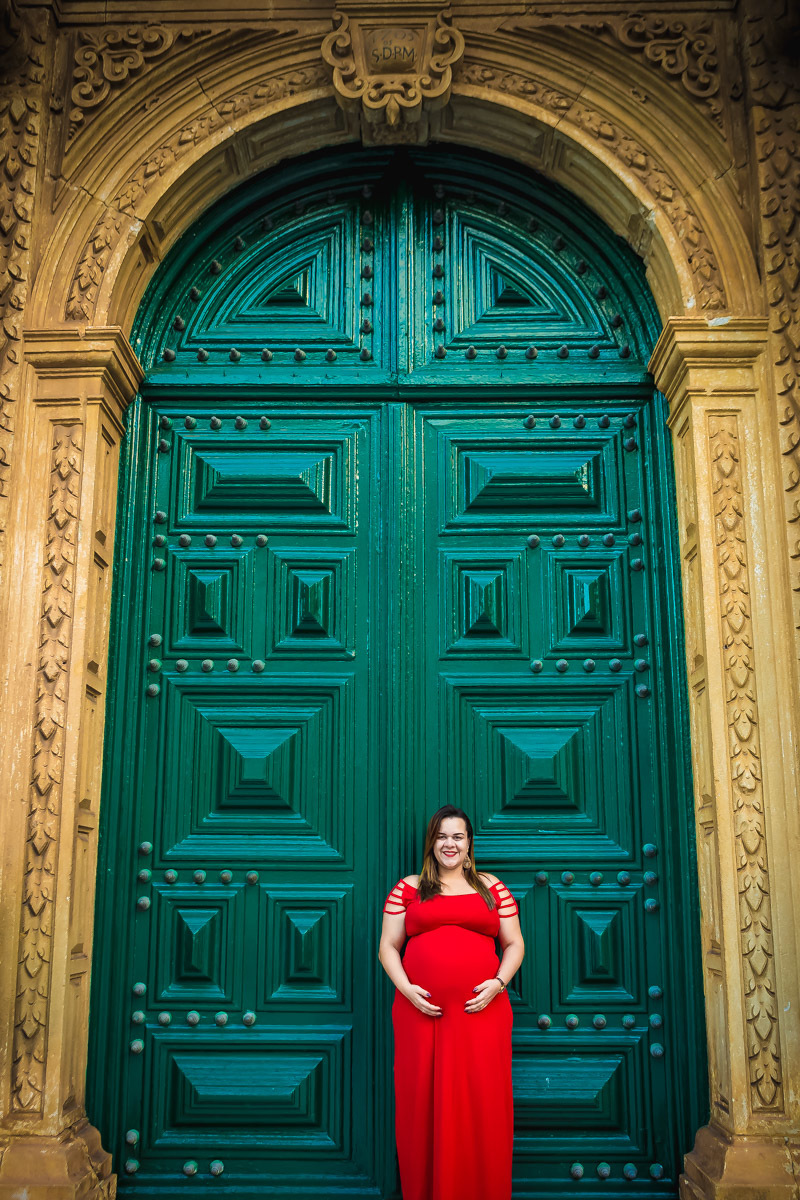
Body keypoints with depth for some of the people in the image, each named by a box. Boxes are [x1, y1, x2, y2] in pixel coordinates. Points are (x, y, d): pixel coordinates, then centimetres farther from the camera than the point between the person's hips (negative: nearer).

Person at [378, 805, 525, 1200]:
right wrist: (406, 989, -8)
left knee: (482, 1106, 2)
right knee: (423, 1105, 4)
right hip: (420, 1012, 0)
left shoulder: (492, 887, 11)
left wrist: (498, 983, -6)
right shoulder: (407, 888, 9)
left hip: (482, 1010, 0)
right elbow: (388, 947, 7)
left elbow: (514, 944, 11)